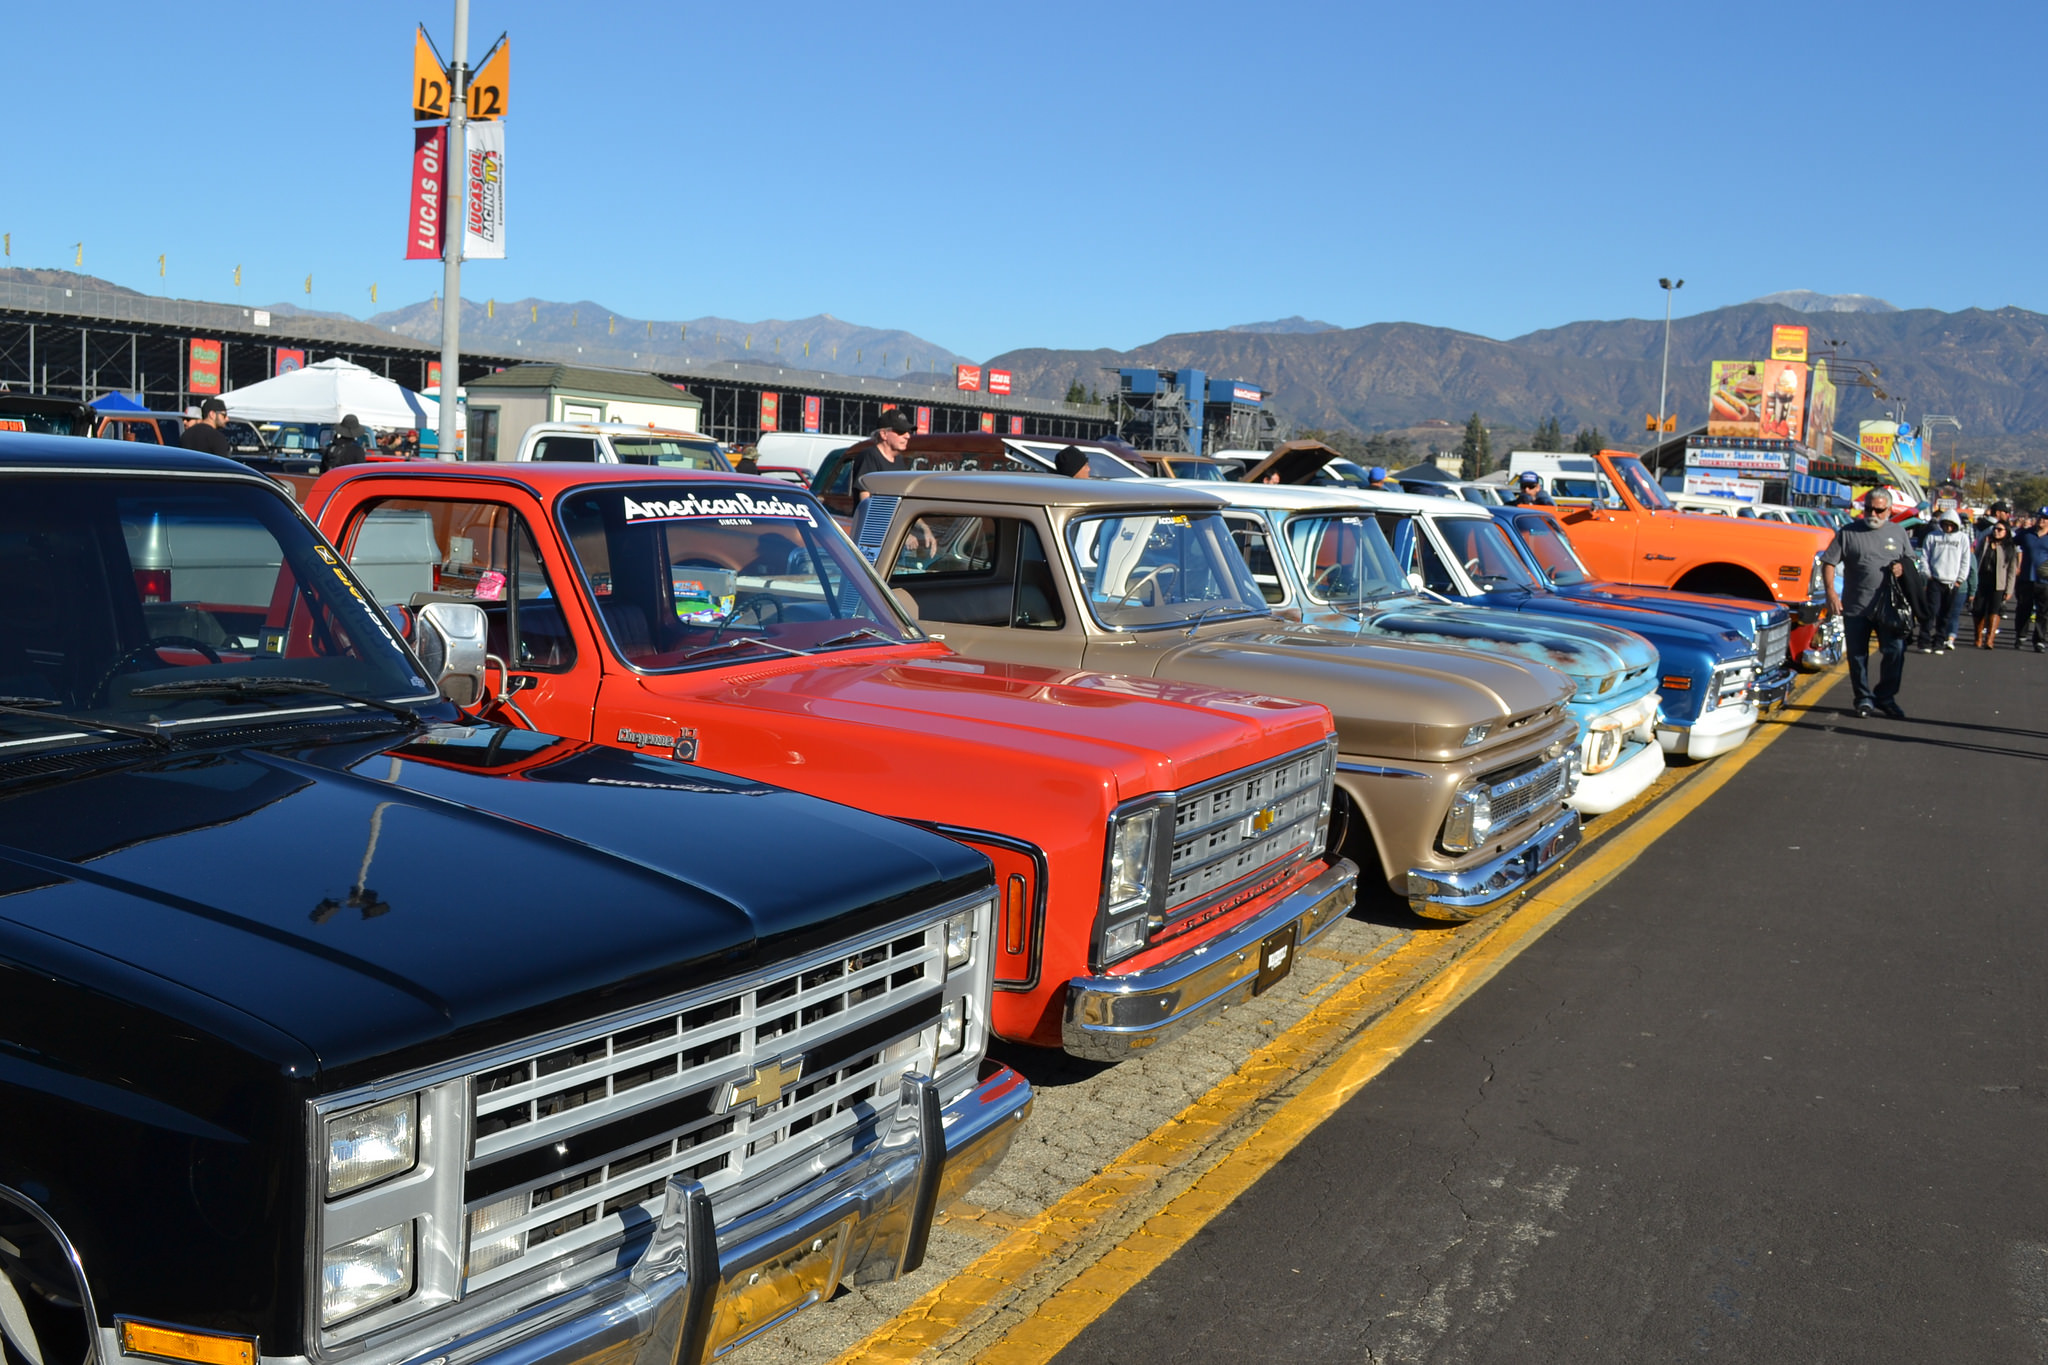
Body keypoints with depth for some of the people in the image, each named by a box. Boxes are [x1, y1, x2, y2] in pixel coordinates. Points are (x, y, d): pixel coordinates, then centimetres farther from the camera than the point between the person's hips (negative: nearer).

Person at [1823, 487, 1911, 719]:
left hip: (1889, 607, 1)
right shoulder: (1848, 533, 2)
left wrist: (1902, 568, -5)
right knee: (1857, 655, 6)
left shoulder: (1898, 534, 10)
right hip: (1855, 607, -1)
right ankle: (1864, 698, 20)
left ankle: (1886, 697, 12)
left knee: (1895, 652, -4)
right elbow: (1829, 562, -1)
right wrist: (1831, 591, -13)